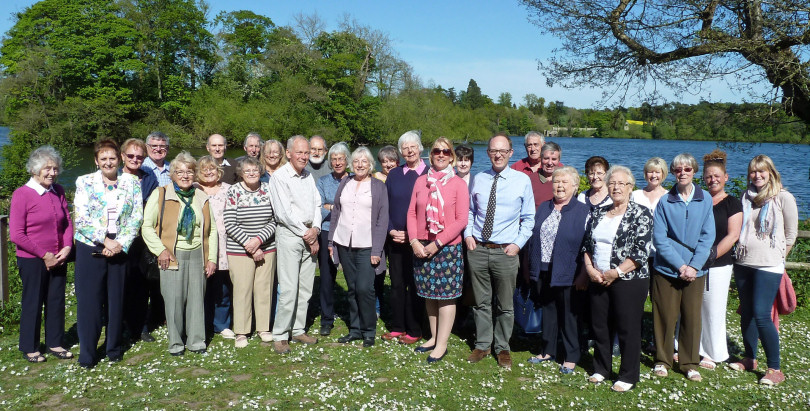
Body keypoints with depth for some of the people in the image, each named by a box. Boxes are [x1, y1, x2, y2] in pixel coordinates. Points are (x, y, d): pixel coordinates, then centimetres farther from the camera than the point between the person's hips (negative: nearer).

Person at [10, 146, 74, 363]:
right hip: (32, 261, -4)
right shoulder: (21, 195, -11)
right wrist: (44, 255, -13)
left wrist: (67, 248, -7)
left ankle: (55, 344, 27)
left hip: (58, 259, 5)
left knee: (56, 301, 12)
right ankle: (29, 348, 25)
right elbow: (16, 235, -13)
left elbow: (68, 223, 9)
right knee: (32, 303, 8)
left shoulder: (58, 191, 3)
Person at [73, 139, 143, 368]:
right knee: (89, 301, 2)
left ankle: (115, 348, 24)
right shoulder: (85, 182, 0)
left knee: (116, 299, 9)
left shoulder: (132, 183, 4)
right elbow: (80, 219, -7)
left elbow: (137, 218, -1)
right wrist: (106, 241, -14)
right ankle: (87, 353, 14)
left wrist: (121, 243, -12)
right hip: (90, 248, -1)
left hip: (120, 249, 1)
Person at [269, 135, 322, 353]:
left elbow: (317, 204, 13)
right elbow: (283, 212, -13)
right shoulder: (280, 177, -7)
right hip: (289, 234, -6)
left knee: (306, 287, 9)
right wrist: (305, 233, -9)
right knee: (289, 288, -9)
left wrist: (315, 229, -4)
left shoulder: (308, 176, 14)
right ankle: (280, 335, 2)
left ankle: (298, 330, 21)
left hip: (310, 235, 7)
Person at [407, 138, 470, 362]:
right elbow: (412, 213, 8)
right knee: (428, 295, 11)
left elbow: (461, 220, -8)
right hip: (421, 248, 4)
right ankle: (434, 337, 25)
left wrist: (437, 244, -12)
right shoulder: (421, 181, 8)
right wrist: (414, 241, -6)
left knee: (446, 295, 1)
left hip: (447, 248, -4)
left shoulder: (458, 183, -3)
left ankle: (441, 344, 10)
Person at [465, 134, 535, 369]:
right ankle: (482, 345, 28)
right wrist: (468, 234, 1)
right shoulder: (478, 179, 5)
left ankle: (502, 348, 26)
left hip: (506, 252, -2)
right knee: (481, 302, 13)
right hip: (478, 250, 2)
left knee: (505, 305, 10)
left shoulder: (522, 180, -1)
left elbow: (529, 218, 3)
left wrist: (518, 243, -7)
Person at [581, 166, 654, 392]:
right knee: (600, 326, 13)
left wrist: (615, 273, -17)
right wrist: (590, 269, -4)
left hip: (628, 281, -5)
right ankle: (601, 368, 29)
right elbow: (586, 244, 11)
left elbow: (641, 252, -14)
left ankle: (628, 376, 17)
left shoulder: (641, 214, -7)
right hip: (598, 280, 5)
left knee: (627, 328, 3)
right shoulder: (598, 213, 10)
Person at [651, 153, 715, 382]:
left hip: (695, 271, 1)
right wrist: (680, 266, -12)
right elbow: (659, 238, -5)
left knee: (692, 318, 7)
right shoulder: (665, 201, -2)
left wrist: (693, 266, -10)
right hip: (667, 270, -1)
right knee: (665, 317, 6)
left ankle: (690, 364, 21)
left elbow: (708, 236, -1)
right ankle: (662, 361, 21)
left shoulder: (705, 199, 1)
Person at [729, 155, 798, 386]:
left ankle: (775, 369, 0)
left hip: (768, 265, -5)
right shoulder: (747, 197, 10)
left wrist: (777, 257, 4)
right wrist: (743, 250, 9)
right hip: (743, 263, 5)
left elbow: (791, 234, 1)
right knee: (746, 313, 11)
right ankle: (749, 359, 25)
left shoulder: (783, 198, -4)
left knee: (761, 315, -11)